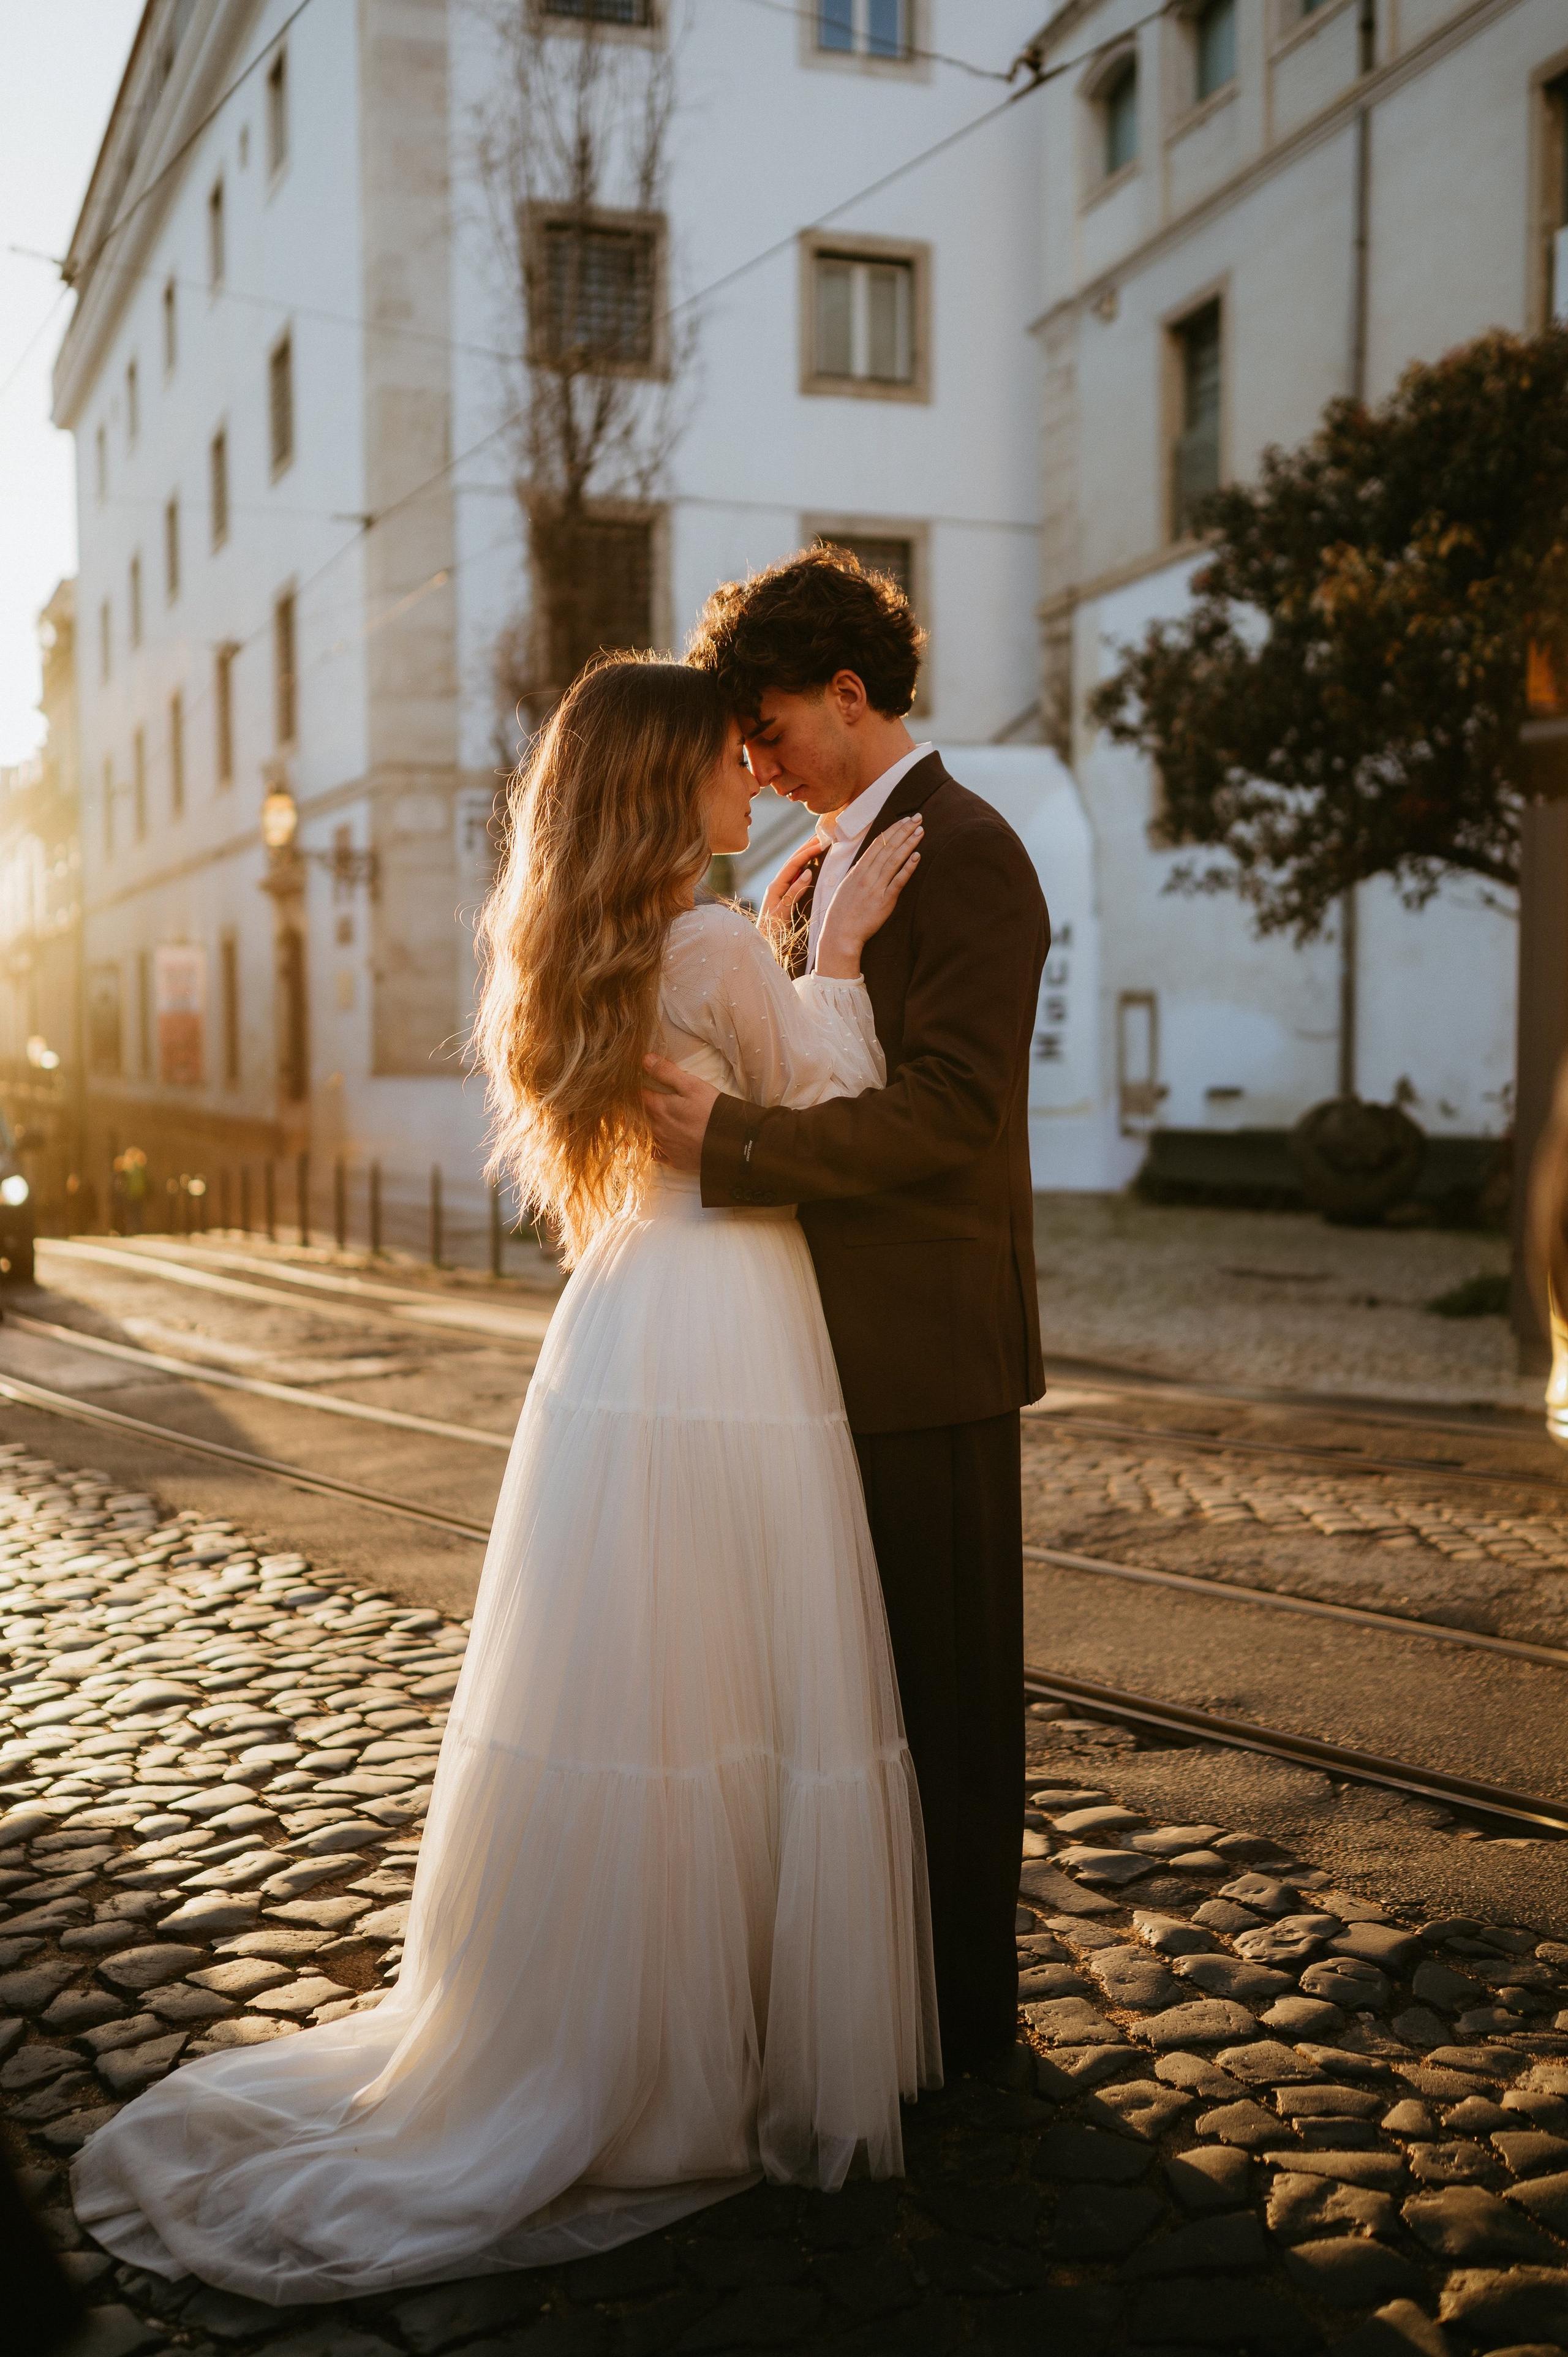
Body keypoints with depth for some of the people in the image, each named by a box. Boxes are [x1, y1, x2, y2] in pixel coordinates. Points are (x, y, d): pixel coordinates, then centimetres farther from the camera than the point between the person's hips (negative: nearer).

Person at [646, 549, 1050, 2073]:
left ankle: (958, 2015, 19)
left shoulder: (965, 856, -13)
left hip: (925, 1347, -9)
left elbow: (951, 1109, -22)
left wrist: (731, 1141, -25)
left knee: (942, 1690, 4)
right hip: (839, 1341, 9)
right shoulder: (816, 869, 16)